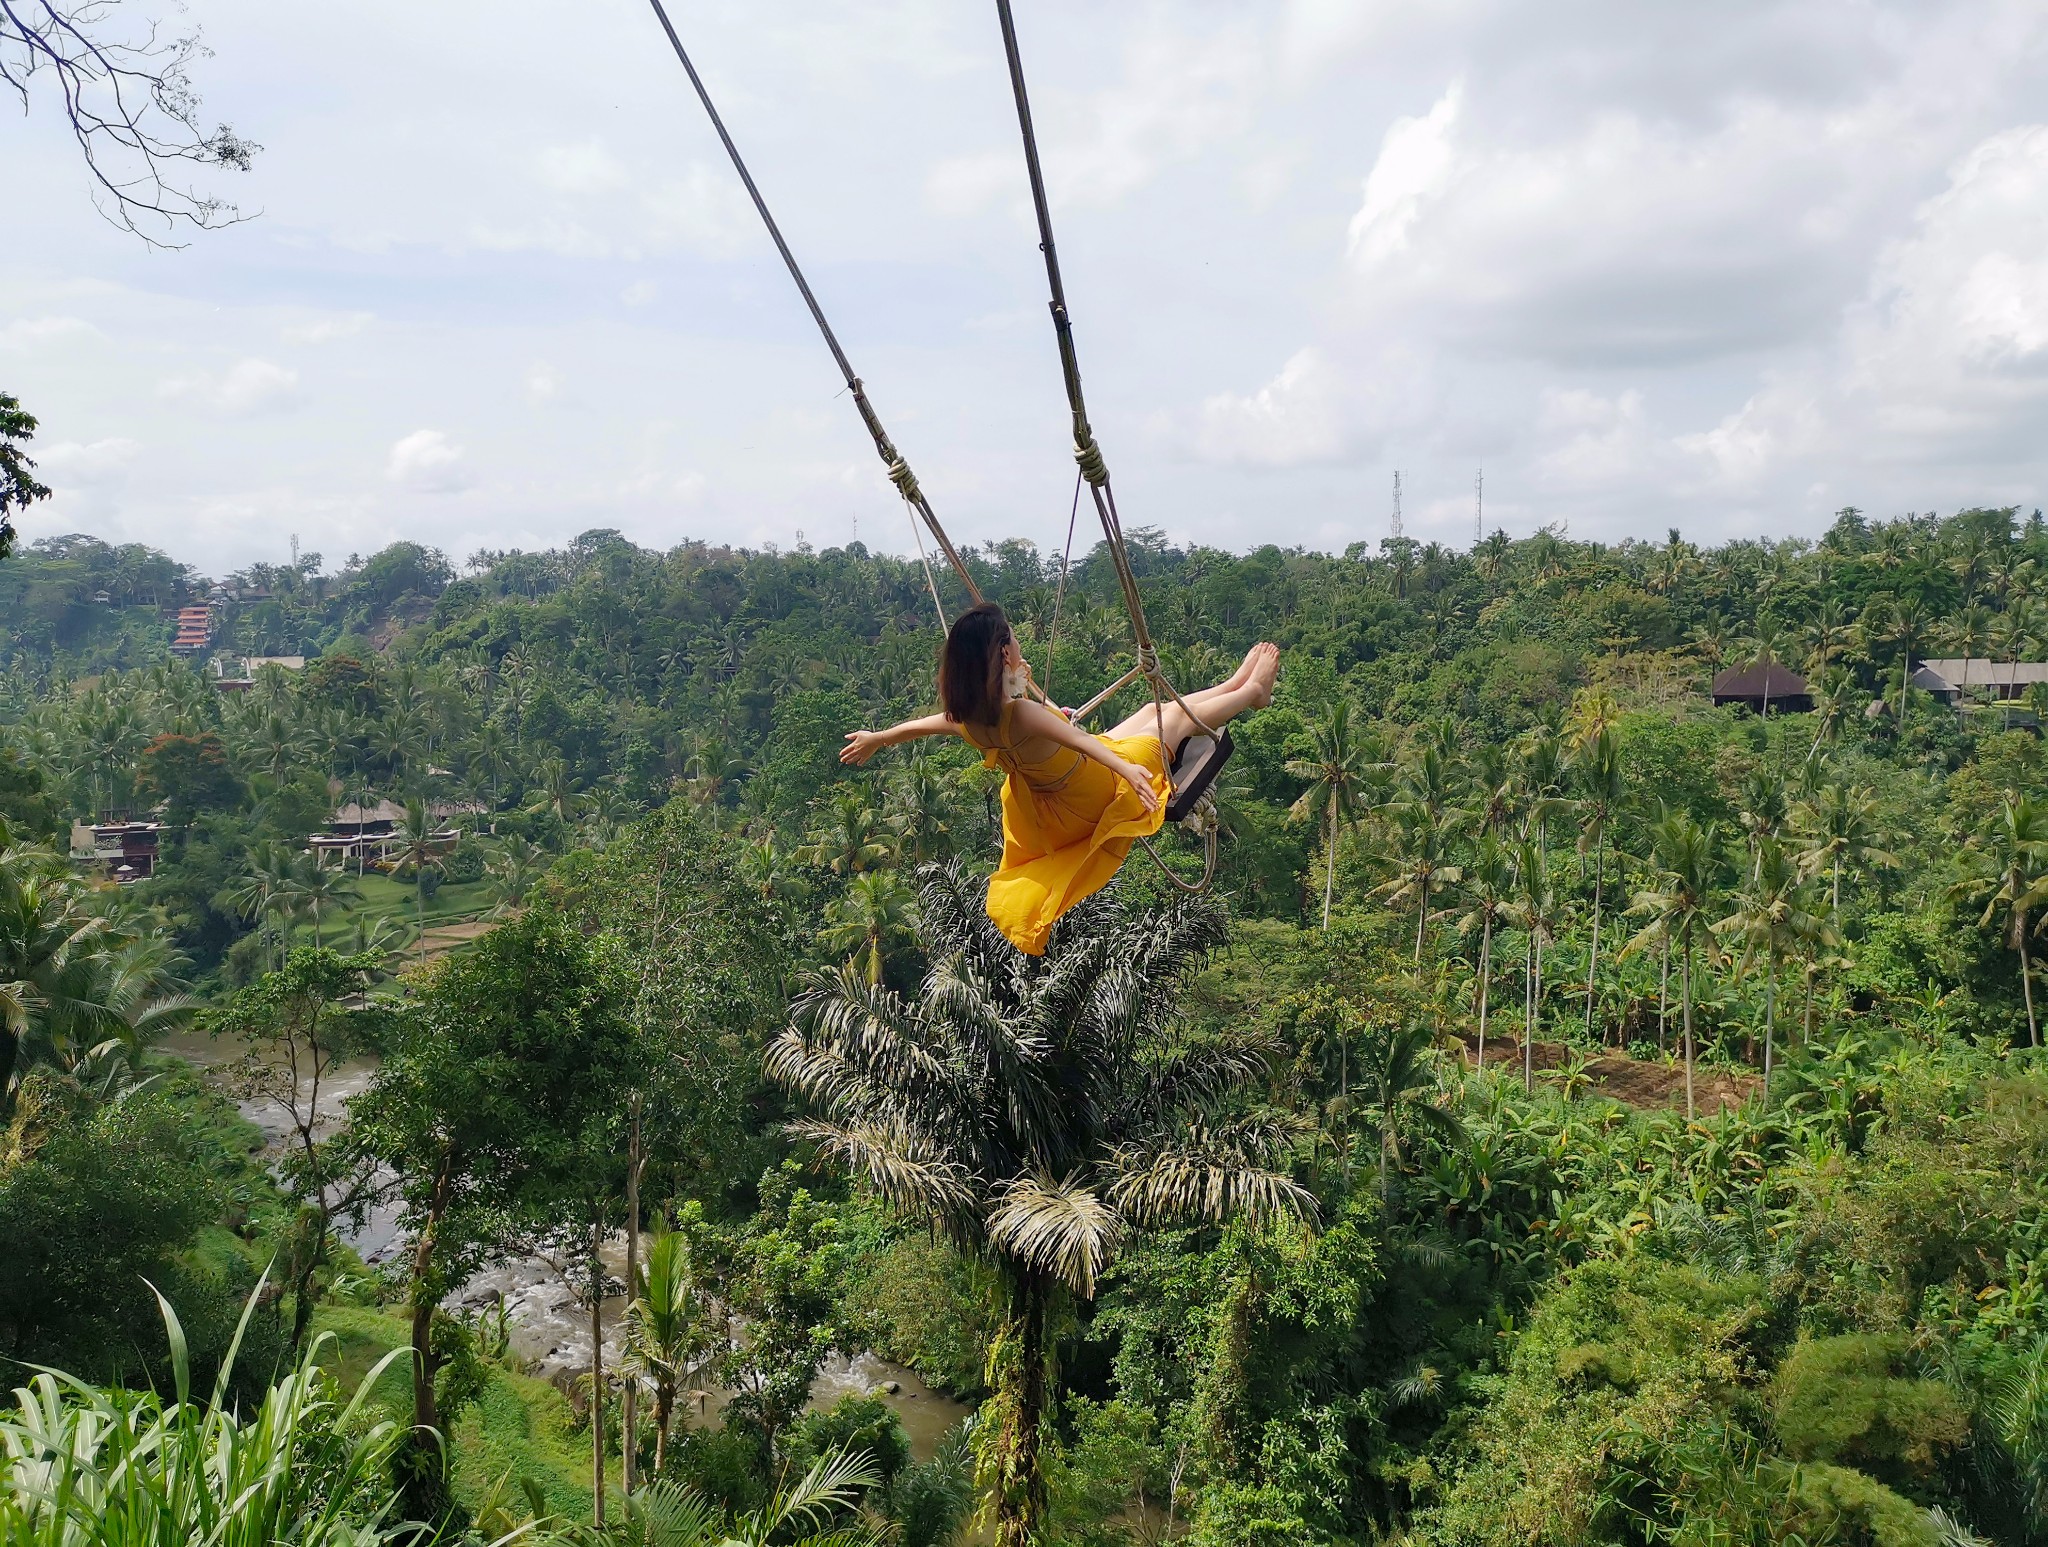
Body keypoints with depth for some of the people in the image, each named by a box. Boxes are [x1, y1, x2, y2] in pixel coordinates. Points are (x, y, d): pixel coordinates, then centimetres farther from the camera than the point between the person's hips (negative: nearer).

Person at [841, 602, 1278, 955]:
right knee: (1175, 715, 13)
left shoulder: (968, 719, -15)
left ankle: (1233, 685, 48)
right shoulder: (1023, 715, -39)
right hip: (1102, 790, -8)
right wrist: (1126, 768, -70)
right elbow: (1081, 740, -55)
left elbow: (920, 724, 4)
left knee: (1151, 710, 24)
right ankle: (1252, 691, 40)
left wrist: (874, 739, 22)